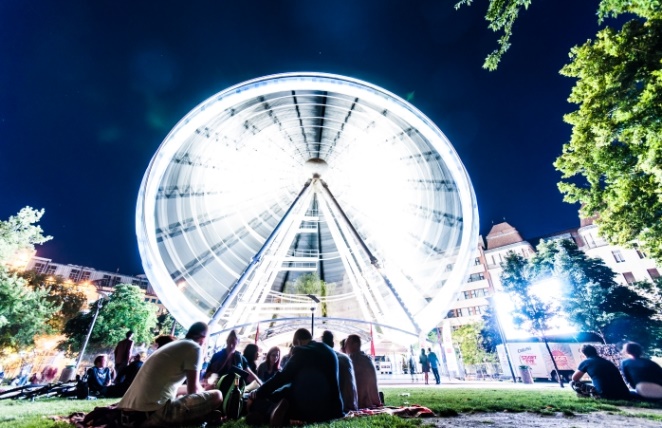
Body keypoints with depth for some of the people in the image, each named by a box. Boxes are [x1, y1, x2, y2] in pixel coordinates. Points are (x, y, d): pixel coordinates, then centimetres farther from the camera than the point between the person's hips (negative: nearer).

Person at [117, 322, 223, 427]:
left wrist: (200, 388, 49)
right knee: (216, 396, -11)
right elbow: (192, 390, -4)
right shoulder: (195, 348, -5)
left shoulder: (173, 345, 24)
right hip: (153, 411, -10)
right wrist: (204, 393, 19)